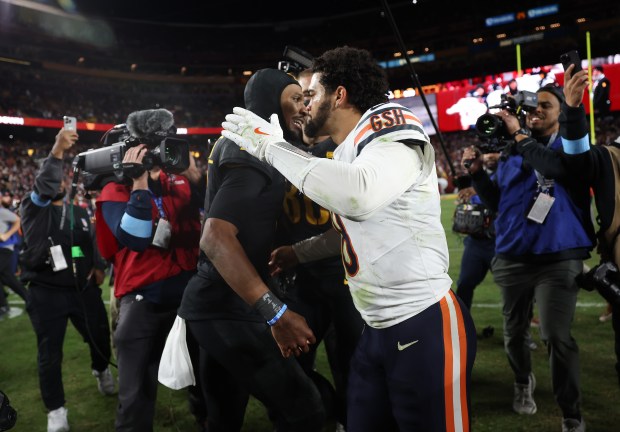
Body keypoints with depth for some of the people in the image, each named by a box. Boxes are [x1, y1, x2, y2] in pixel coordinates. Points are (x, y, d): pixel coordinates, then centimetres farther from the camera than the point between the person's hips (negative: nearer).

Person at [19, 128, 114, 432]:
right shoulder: (33, 209, -3)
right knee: (50, 356, 3)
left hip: (84, 289, 4)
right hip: (47, 294, -4)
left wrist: (98, 266, 1)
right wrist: (57, 152, -34)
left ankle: (101, 370, 48)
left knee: (100, 336, 14)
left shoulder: (80, 213, 13)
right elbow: (43, 186, -24)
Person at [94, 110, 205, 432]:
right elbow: (136, 238, -19)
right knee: (137, 392, 3)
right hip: (143, 301, -3)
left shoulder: (180, 182, 7)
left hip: (188, 294, 3)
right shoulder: (116, 192, -2)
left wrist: (193, 173, -18)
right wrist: (140, 182, -20)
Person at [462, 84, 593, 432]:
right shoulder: (511, 153, 11)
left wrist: (519, 134, -21)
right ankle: (523, 383, 43)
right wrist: (478, 173, -3)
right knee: (514, 330, 15)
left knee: (556, 336, -10)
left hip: (558, 257, -4)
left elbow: (557, 168, -25)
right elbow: (498, 202, 11)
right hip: (513, 256, 4)